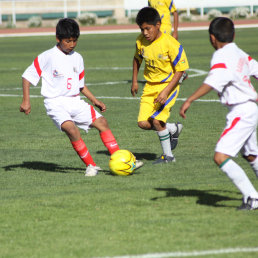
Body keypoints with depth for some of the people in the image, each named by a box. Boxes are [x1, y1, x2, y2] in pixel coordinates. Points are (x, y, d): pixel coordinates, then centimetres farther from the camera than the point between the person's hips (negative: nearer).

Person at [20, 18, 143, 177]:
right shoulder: (47, 57, -7)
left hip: (75, 102, 6)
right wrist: (26, 101, -12)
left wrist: (94, 100, 15)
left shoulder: (77, 58, 11)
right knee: (71, 128, -30)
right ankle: (91, 166, -19)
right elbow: (27, 76, -4)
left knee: (102, 121, -6)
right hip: (56, 103, -6)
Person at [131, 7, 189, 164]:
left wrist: (165, 92, -24)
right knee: (143, 123, -5)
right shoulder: (141, 41, -4)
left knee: (156, 120, -19)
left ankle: (168, 155, 1)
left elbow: (180, 70, -17)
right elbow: (137, 59, 18)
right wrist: (134, 81, 15)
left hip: (168, 85, -6)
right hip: (150, 86, 6)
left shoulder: (171, 44, -21)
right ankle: (174, 129, 21)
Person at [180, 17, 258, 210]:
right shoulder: (241, 54, 10)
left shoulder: (222, 57, -16)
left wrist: (189, 100, -37)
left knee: (221, 157, -16)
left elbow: (212, 82, -31)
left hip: (240, 112, -10)